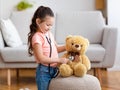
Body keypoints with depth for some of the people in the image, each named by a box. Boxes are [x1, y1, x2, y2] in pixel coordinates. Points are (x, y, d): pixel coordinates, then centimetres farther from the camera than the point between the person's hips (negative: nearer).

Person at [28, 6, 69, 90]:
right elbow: (41, 58, -22)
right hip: (44, 71, -8)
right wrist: (59, 60, -22)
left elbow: (56, 48, 21)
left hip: (53, 69, 8)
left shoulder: (49, 33, 8)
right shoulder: (37, 37, -16)